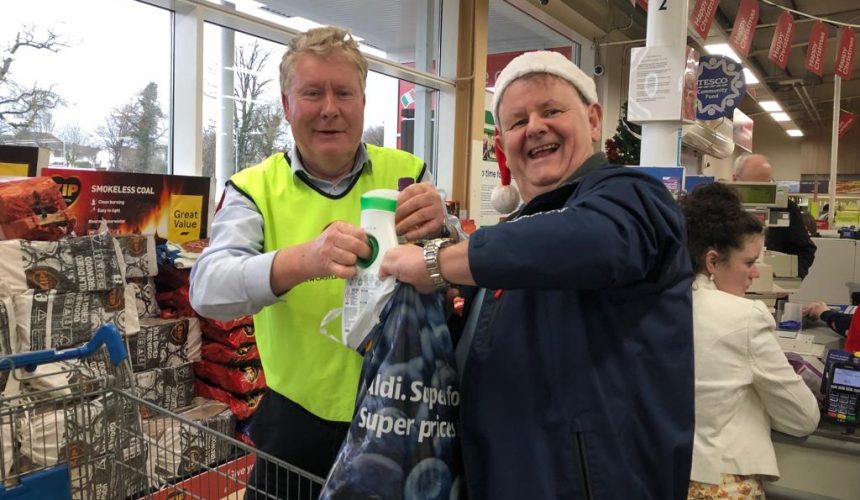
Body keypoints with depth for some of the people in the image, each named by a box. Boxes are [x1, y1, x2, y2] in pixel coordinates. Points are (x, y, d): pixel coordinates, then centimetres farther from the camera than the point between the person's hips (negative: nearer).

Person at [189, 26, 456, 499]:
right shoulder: (254, 188, -6)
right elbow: (208, 288, -21)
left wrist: (440, 233, -33)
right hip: (295, 423, 0)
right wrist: (301, 260, -41)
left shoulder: (407, 174, -4)